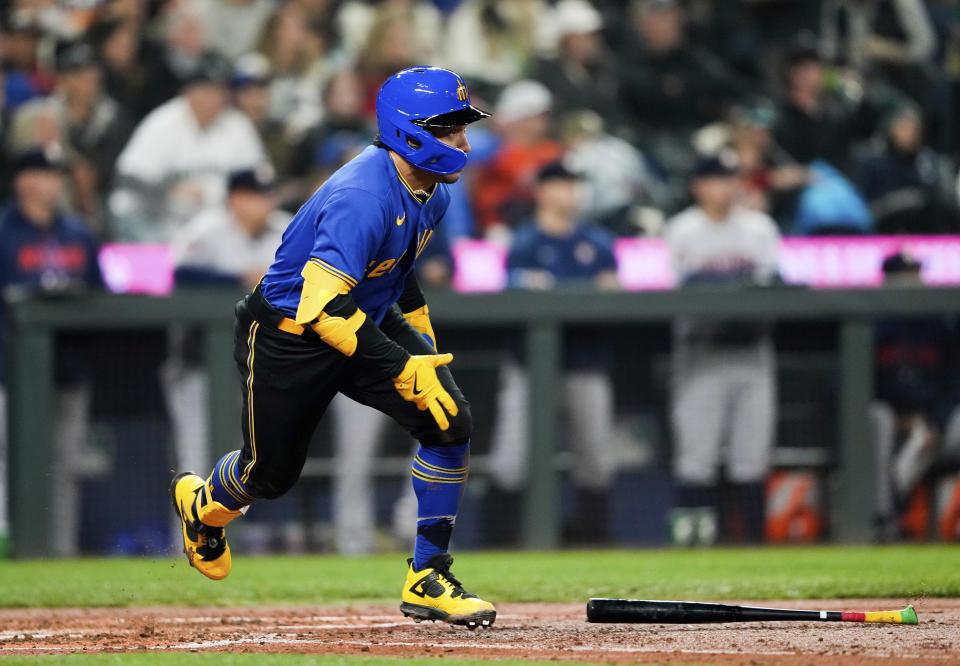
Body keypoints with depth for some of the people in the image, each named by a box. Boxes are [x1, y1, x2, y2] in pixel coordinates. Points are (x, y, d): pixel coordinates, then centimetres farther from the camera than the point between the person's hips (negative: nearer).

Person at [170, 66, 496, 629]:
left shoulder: (433, 191, -5)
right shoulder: (363, 197, -34)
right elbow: (322, 306, -39)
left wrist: (420, 329, 9)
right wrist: (403, 369, -41)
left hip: (367, 320, 7)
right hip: (287, 340, -7)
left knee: (451, 423, -14)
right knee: (273, 472, 11)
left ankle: (428, 579, -4)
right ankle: (203, 502, 49)